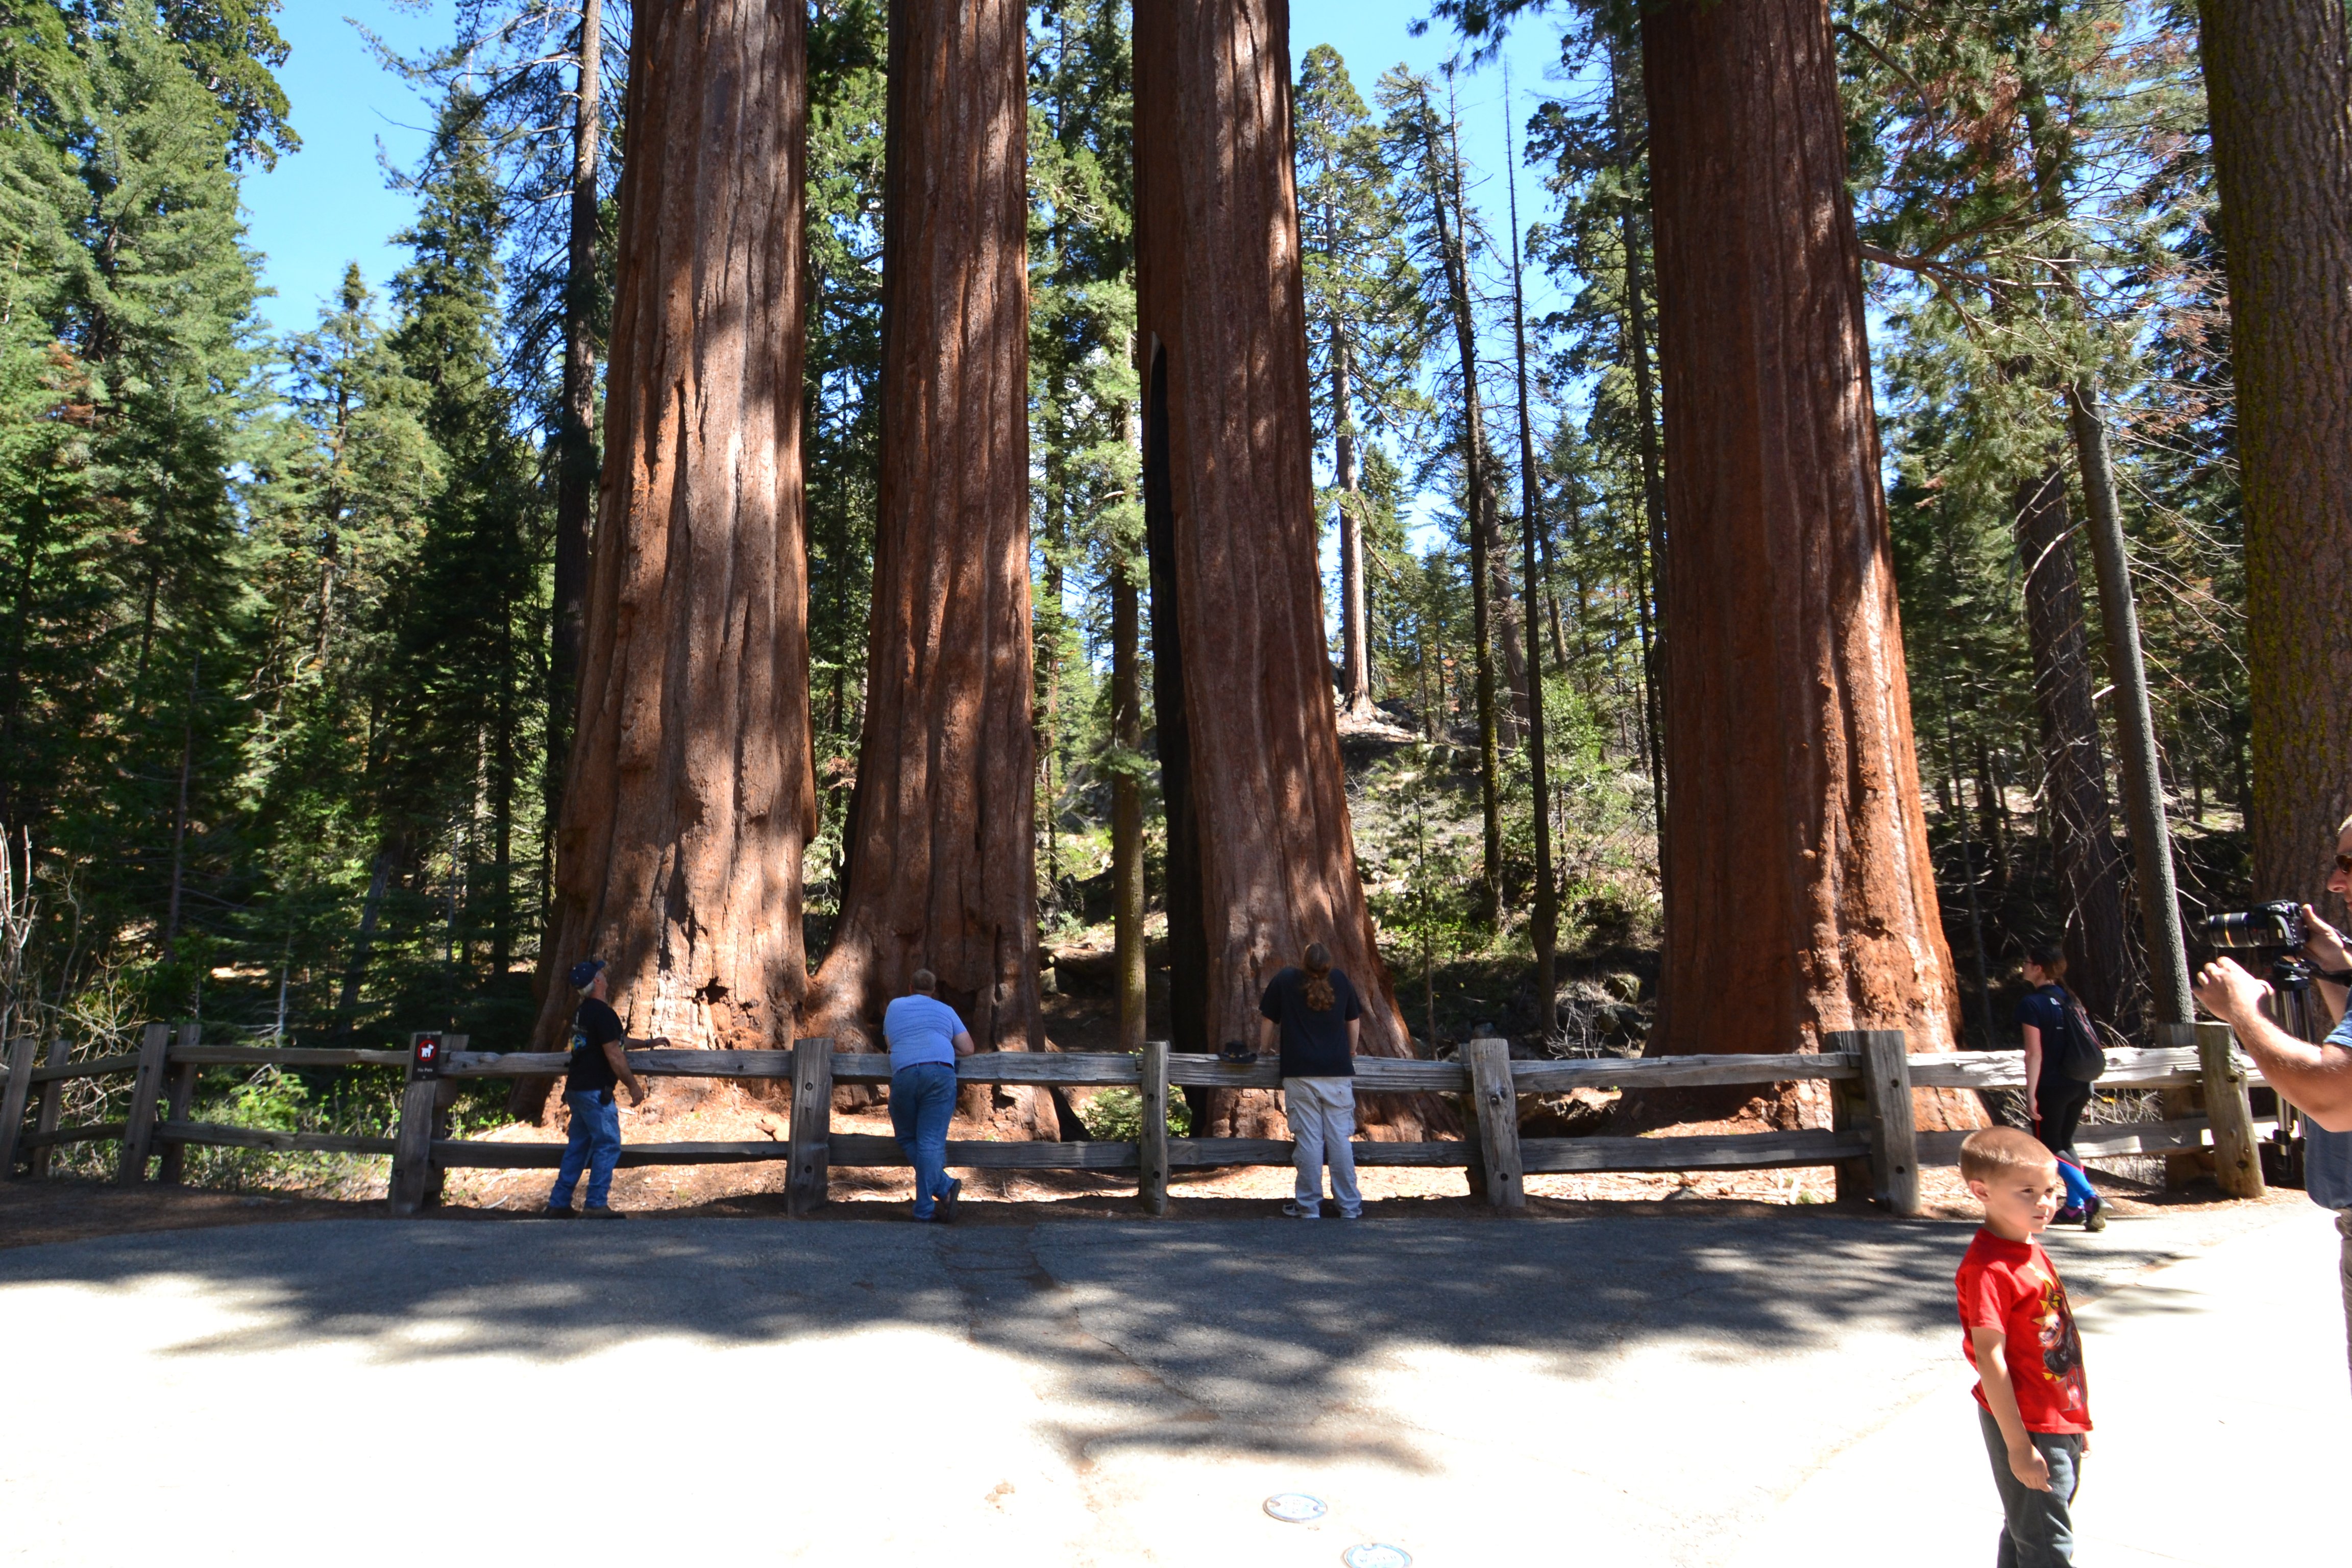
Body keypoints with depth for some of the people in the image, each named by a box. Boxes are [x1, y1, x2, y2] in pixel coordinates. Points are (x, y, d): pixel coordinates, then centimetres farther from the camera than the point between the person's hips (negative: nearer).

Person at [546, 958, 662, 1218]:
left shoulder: (582, 1012, 15)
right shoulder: (602, 1012, -16)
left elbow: (617, 1041, 27)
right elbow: (614, 1054, -18)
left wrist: (648, 1043, 32)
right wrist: (634, 1086, -11)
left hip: (576, 1089, 10)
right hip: (595, 1091, -10)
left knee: (578, 1145, 14)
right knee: (608, 1144, -5)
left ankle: (559, 1203, 17)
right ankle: (596, 1205, -4)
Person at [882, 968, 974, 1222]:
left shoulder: (894, 1007, 25)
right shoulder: (945, 1011, 22)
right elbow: (968, 1049, 17)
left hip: (903, 1075, 1)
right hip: (940, 1073, 0)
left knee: (907, 1139, 15)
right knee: (931, 1142, -3)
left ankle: (944, 1188, 1)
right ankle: (924, 1209, -9)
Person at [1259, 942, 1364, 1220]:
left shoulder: (1284, 981, 0)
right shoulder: (1340, 981, 6)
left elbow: (1268, 1023, 5)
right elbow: (1354, 1022, 15)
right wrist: (1351, 1052, 31)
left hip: (1300, 1074, -2)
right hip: (1338, 1072, 2)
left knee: (1308, 1140, 1)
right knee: (1341, 1139, 5)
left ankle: (1309, 1206, 4)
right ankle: (1350, 1206, 9)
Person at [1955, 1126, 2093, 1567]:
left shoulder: (2034, 1253, 7)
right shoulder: (1988, 1269, -23)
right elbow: (1990, 1358, -24)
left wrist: (2077, 1421, 20)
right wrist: (2018, 1445, -22)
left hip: (2060, 1420, 9)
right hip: (2028, 1428, -9)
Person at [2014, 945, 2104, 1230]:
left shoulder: (2032, 1004, -12)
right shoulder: (2071, 1000, 9)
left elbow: (2035, 1053, -16)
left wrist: (2030, 1095, -13)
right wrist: (2086, 1090, 19)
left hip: (2051, 1087, -7)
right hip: (2079, 1085, 7)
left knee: (2049, 1147, 3)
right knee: (2065, 1143, 18)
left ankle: (2089, 1197, -13)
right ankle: (2075, 1207, 19)